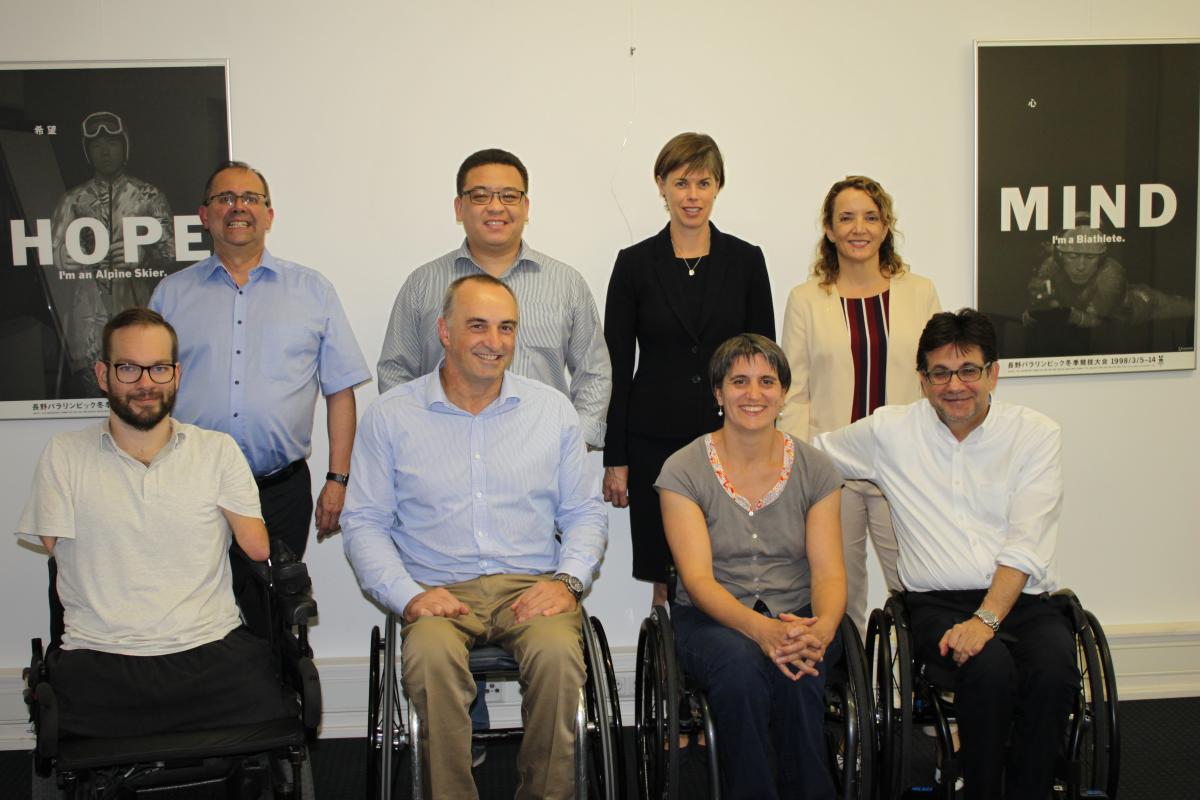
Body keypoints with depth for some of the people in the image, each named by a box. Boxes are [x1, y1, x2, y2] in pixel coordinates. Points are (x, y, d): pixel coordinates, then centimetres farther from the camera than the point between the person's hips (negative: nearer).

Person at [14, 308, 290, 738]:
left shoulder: (219, 451, 12)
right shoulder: (62, 456, 11)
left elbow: (259, 550, 6)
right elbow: (60, 554, 6)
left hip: (213, 651, 1)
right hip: (98, 663, -1)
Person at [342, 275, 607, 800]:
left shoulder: (553, 410, 11)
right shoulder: (391, 416, 6)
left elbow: (585, 512, 13)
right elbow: (364, 521, 5)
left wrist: (567, 580, -5)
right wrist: (406, 595, -11)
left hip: (531, 588, 1)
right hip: (439, 593, -1)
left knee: (557, 651, -32)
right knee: (431, 655, -34)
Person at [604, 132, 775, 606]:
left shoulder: (745, 261, 4)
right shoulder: (635, 263, 1)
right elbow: (616, 367, 1)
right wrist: (615, 459, -2)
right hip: (656, 440, 0)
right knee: (666, 575, 5)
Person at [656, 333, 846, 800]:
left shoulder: (815, 470, 5)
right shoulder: (683, 472, -2)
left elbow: (829, 572, -2)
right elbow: (697, 577, -11)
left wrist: (822, 627, -26)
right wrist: (762, 629, -30)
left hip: (796, 617, 2)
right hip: (713, 618, -1)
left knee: (797, 672, -33)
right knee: (740, 665, -35)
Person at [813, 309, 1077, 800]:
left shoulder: (1036, 435, 4)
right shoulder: (890, 431, 9)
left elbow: (1026, 543, -6)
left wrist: (986, 618, -19)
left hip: (1021, 598, 1)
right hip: (938, 602, 0)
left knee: (1053, 670, -31)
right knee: (989, 666, -32)